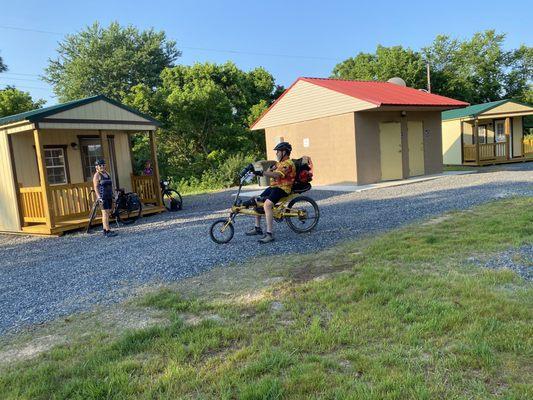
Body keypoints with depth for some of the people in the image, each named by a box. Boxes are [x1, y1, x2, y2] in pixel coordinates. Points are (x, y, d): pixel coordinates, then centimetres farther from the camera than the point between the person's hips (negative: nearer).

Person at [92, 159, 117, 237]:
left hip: (109, 196, 8)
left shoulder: (107, 174, 16)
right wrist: (99, 197, -21)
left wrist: (112, 195, 20)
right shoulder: (97, 175, -6)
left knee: (107, 213, 10)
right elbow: (96, 187, -12)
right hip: (102, 196, -8)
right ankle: (108, 231, -13)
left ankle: (105, 230, 16)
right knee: (105, 213, -11)